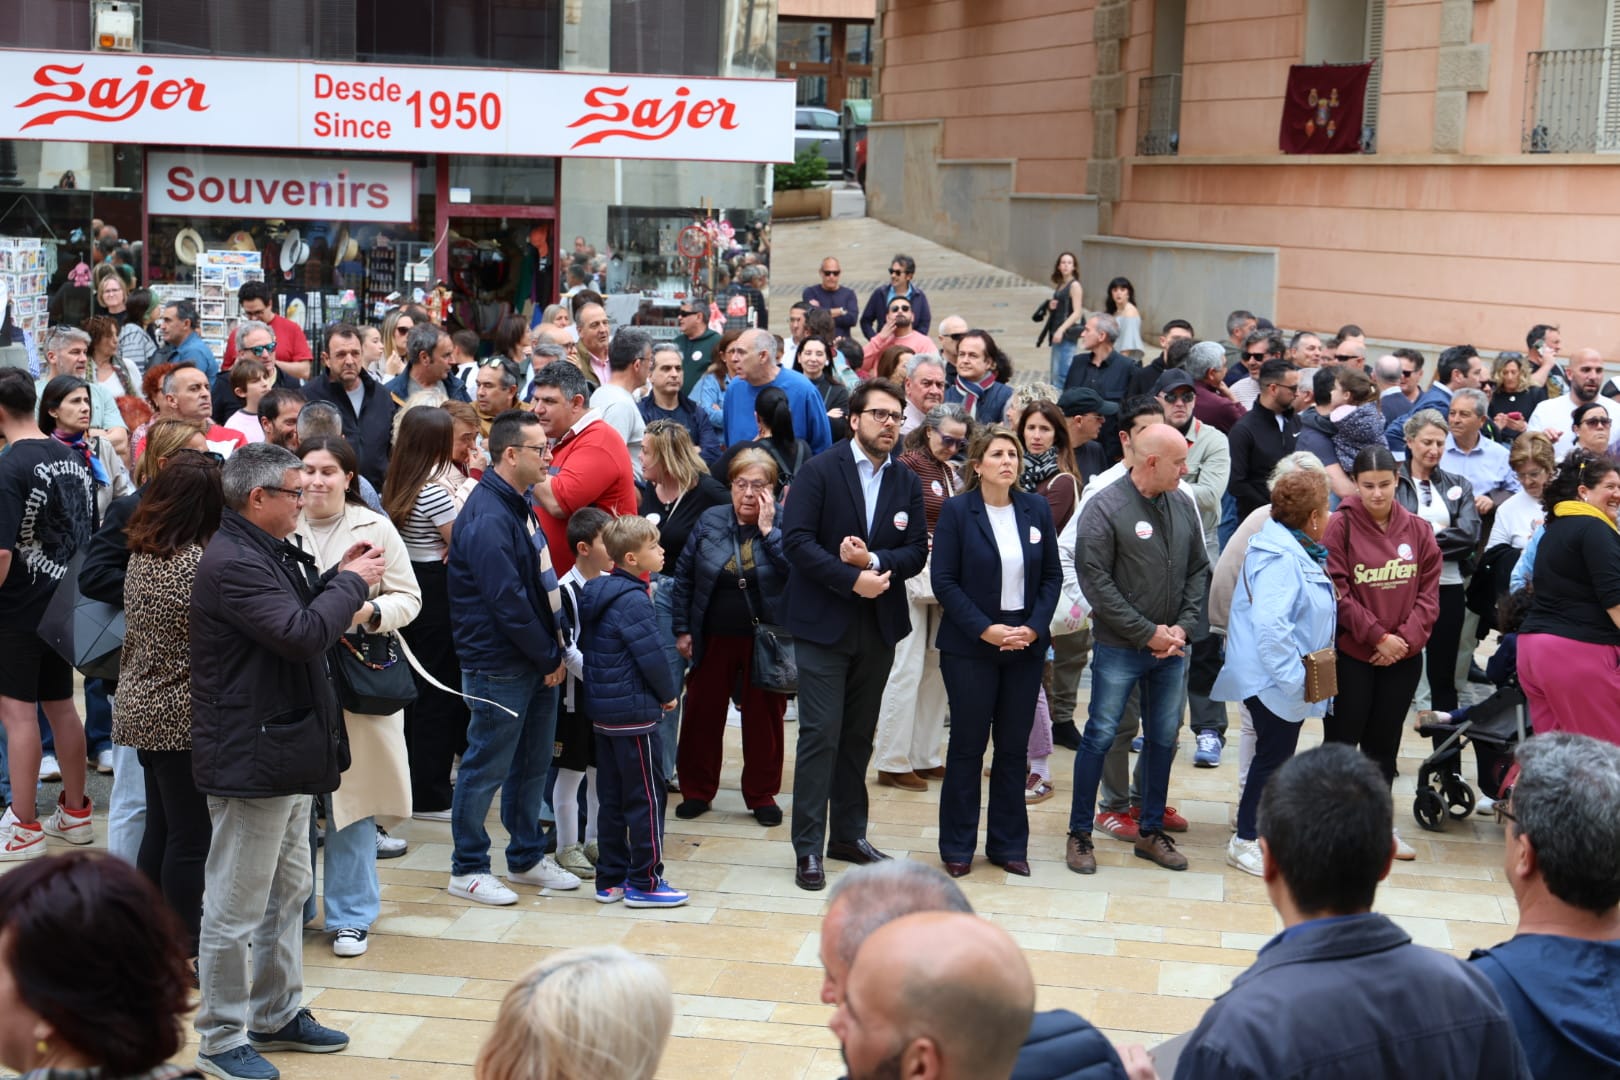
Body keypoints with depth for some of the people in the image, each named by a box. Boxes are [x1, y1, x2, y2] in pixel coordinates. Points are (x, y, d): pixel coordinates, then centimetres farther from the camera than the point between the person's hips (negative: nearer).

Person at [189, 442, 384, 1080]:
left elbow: (299, 617, 19)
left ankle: (278, 1014, 33)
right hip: (250, 758, -11)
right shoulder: (233, 563, -21)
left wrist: (338, 580, 6)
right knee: (236, 907, -1)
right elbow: (302, 635, -27)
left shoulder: (266, 553, 14)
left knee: (288, 890, 20)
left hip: (284, 753, 11)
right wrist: (351, 583, -14)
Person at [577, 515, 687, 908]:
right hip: (634, 713, -9)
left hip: (602, 711, 9)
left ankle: (610, 879, 20)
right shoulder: (634, 600, -19)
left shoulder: (596, 595, 9)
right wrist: (670, 693, -2)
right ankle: (644, 883, 5)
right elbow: (652, 656, -20)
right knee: (647, 799, 0)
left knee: (611, 799, 14)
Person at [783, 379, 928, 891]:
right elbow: (797, 539, -14)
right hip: (824, 623, -5)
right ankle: (809, 847, -1)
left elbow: (915, 553, 3)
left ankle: (849, 834, 22)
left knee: (860, 734, 12)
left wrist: (873, 559, -16)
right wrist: (852, 579, -19)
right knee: (821, 733, -6)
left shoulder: (907, 483, 9)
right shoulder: (820, 471, -6)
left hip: (879, 627, 5)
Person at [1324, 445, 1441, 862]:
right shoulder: (1341, 526, -9)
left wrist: (1407, 638, -10)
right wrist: (1377, 636, -14)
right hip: (1350, 654, -4)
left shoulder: (1418, 530, 2)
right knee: (1341, 740, 2)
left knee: (1384, 742, 14)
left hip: (1403, 657, 4)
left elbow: (1428, 592, 3)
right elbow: (1337, 592, -13)